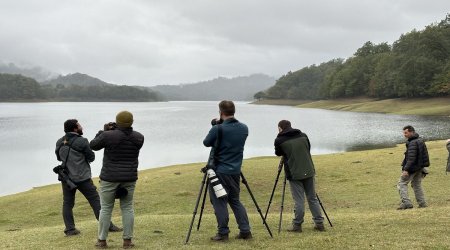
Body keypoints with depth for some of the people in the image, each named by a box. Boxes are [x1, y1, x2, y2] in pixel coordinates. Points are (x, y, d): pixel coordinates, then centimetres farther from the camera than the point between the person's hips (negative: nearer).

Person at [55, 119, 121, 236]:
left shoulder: (60, 142, 4)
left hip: (66, 178, 5)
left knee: (67, 203, 12)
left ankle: (70, 229, 9)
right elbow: (91, 157, -5)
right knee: (95, 201, 1)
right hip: (82, 178, -5)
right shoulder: (82, 142, -14)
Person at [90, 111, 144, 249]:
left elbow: (93, 145, 1)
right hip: (129, 178, 3)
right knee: (127, 208, 11)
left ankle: (102, 241, 15)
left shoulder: (108, 136, -15)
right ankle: (127, 241, 11)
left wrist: (104, 131, 10)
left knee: (106, 208, 8)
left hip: (110, 177, -3)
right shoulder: (139, 137, -3)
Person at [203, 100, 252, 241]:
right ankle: (245, 231, 14)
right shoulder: (244, 128, 2)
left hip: (220, 171, -6)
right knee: (235, 200, 17)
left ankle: (223, 233, 5)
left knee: (219, 202, 4)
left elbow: (206, 143, -1)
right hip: (236, 171, 6)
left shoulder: (218, 129, -15)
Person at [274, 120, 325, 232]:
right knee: (312, 198, 13)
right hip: (309, 172, 4)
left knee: (299, 201, 1)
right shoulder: (303, 136, 8)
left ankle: (297, 225, 7)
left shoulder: (279, 140, -5)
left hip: (294, 174, -4)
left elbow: (278, 153, 12)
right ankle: (319, 223, 16)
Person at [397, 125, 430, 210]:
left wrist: (406, 169, -29)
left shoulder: (412, 143, -18)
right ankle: (422, 203, 16)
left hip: (412, 167, -10)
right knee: (417, 184, 17)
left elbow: (411, 158, -26)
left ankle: (406, 203, -15)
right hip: (420, 167, 10)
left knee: (402, 183, -7)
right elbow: (424, 155, 21)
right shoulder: (420, 140, 14)